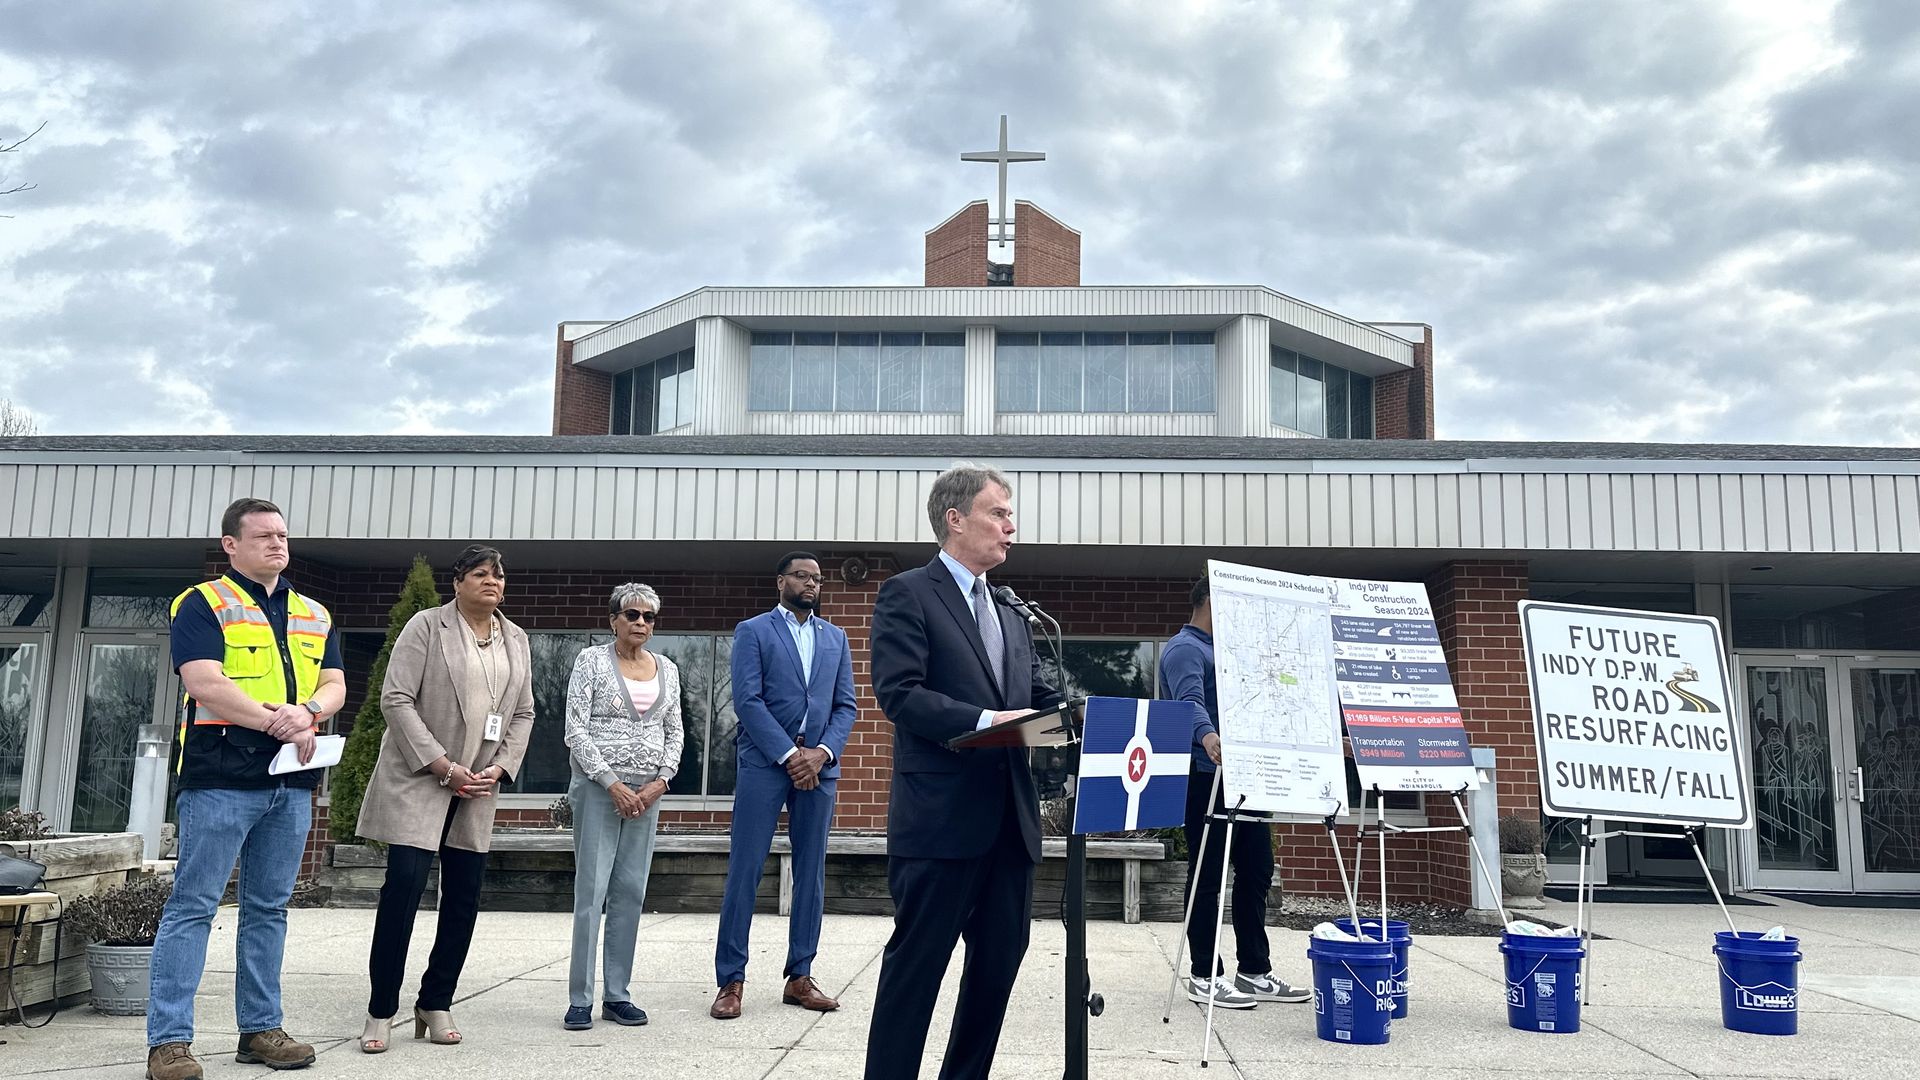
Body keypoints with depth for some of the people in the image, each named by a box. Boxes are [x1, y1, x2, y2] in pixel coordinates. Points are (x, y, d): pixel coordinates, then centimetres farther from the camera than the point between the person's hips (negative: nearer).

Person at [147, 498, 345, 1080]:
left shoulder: (314, 615, 18)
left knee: (269, 908, 11)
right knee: (193, 906, -3)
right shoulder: (203, 605, 0)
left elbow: (334, 686, 10)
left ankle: (261, 1028, 18)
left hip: (292, 783, 6)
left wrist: (307, 711, -12)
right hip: (221, 778, -6)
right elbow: (205, 684, -12)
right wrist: (278, 723, -16)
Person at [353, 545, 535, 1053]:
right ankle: (381, 1011, 2)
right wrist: (444, 768, -15)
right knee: (404, 886, -10)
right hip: (419, 779, -5)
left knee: (465, 897, 5)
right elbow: (396, 699, -11)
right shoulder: (427, 625, -4)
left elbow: (523, 712, 13)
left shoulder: (516, 640, 11)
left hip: (477, 787, 5)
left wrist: (500, 768, -4)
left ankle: (436, 1004, 18)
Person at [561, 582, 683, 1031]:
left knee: (631, 892, 6)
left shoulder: (667, 669, 11)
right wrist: (612, 783, -13)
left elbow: (675, 732, 13)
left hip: (647, 792, 4)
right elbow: (575, 728, -8)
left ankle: (617, 994, 14)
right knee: (591, 889, -6)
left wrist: (660, 781, -3)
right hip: (598, 787, -4)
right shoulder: (591, 660, -2)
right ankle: (580, 998, 1)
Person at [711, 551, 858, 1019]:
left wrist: (821, 752, -7)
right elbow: (747, 700, -7)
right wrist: (788, 754, -14)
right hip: (764, 763, -4)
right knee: (745, 870, -4)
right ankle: (730, 980, 2)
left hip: (818, 766, 4)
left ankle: (800, 976, 15)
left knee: (812, 872, 6)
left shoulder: (836, 638, 16)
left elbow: (846, 705, 10)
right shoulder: (753, 631, 4)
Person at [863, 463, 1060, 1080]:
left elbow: (1035, 695, 18)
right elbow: (898, 692, -15)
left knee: (998, 965, 12)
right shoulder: (908, 594, -4)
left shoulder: (1010, 611, 20)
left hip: (1010, 817, 8)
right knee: (916, 965, -1)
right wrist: (984, 721, -23)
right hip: (942, 817, -7)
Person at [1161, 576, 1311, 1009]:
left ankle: (1255, 971, 18)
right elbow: (1190, 701, -26)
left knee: (1256, 871, 10)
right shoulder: (1184, 649, -7)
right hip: (1206, 775, -9)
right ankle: (1204, 976, 4)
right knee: (1208, 876, -3)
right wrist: (1208, 736, -45)